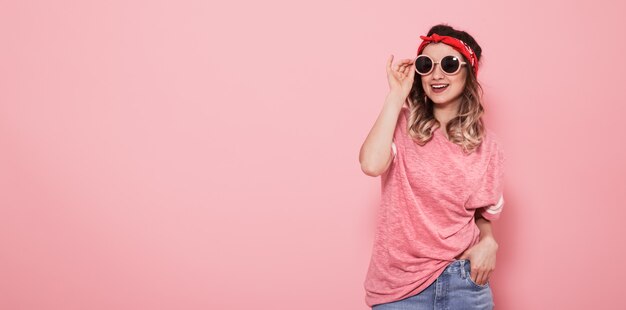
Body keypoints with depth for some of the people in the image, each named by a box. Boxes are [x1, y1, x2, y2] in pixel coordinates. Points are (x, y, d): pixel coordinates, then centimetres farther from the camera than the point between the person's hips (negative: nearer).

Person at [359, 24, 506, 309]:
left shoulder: (486, 145, 1)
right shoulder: (401, 125, -5)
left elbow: (484, 211, 13)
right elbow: (371, 165, -26)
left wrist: (488, 242, -9)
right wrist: (396, 96, -16)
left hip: (463, 279, 2)